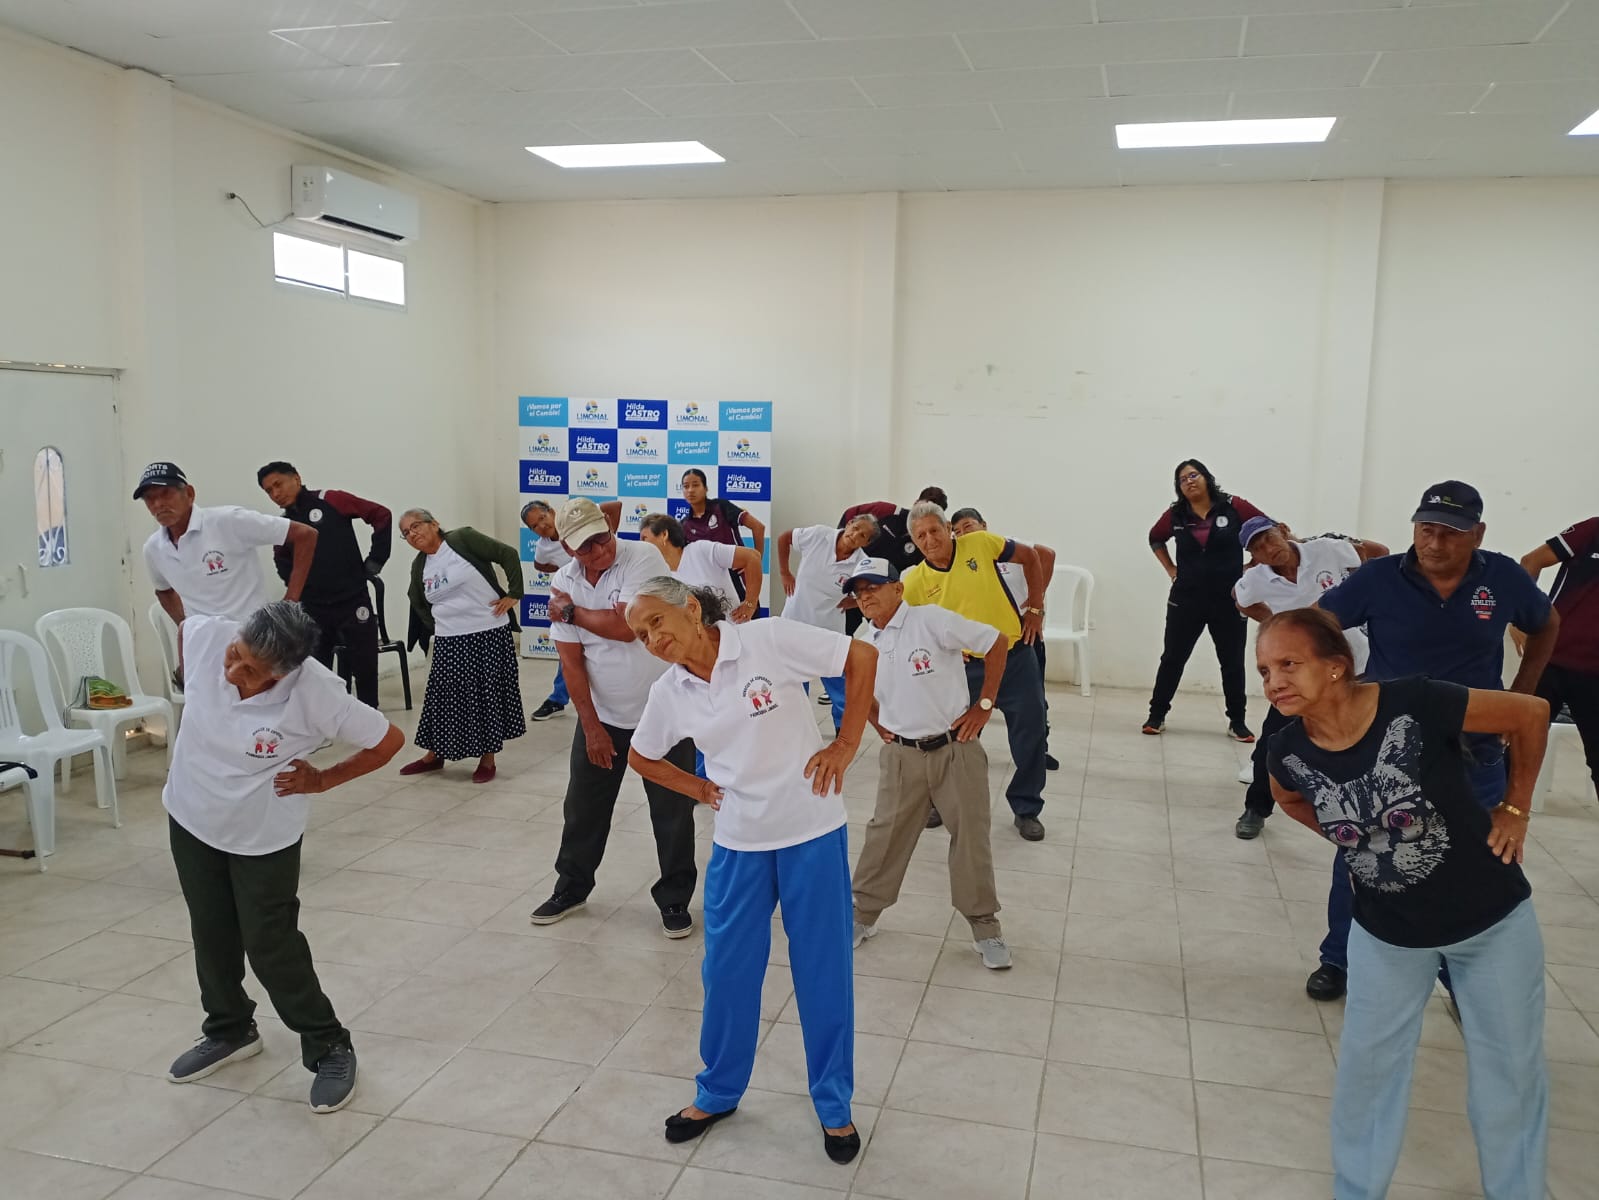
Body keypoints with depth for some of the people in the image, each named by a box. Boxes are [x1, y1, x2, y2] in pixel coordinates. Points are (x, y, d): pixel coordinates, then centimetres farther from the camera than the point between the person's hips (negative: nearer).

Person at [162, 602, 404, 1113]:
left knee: (271, 947, 0)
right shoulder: (206, 635, -24)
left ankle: (329, 1047, 20)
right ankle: (229, 1030, 43)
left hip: (263, 837, -5)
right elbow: (182, 626, 4)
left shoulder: (317, 695, -33)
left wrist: (321, 781, -16)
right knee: (212, 936, 19)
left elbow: (389, 739, -19)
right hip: (190, 819, 5)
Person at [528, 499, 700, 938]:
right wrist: (591, 726, -6)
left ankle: (675, 899, 21)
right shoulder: (563, 584, -4)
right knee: (583, 808, 15)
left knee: (673, 812, 5)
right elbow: (571, 660, -3)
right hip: (601, 714, 4)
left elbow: (625, 626, -28)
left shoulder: (644, 557, -17)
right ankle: (571, 888, 35)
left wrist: (572, 612, -13)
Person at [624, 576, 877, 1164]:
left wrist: (844, 746, -12)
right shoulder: (668, 694, -1)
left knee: (823, 969, 8)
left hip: (812, 829, -3)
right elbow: (642, 757, 17)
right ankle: (717, 1092, 34)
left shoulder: (768, 639, -16)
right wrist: (699, 789, 4)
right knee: (727, 969, 11)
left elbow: (863, 657, -12)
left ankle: (834, 1104, 27)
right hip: (738, 841, 4)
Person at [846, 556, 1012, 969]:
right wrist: (879, 726, 8)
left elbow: (997, 641, -12)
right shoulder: (865, 646, 2)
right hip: (901, 756, 4)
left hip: (956, 749, -3)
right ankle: (863, 914, 26)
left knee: (971, 836, 4)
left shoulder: (932, 620, -15)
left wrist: (984, 706, -10)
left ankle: (985, 926, 19)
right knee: (886, 835, 9)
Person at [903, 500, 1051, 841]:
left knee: (1030, 735, 6)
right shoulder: (915, 582, -9)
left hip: (1015, 655, 0)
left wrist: (1035, 609, 1)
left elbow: (1030, 557, 4)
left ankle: (1026, 809, 25)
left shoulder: (980, 543, -11)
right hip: (968, 667, 0)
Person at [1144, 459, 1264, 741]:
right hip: (1186, 599, 1)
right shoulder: (1176, 515, 0)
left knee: (1233, 662, 8)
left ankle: (1237, 722, 19)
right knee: (1172, 658, 6)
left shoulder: (1233, 507, -7)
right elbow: (1155, 539, 19)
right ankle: (1156, 715, 16)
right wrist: (1170, 569, 8)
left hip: (1228, 600, -1)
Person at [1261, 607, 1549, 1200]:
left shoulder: (1416, 705, -30)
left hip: (1492, 918, -2)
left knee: (1510, 1069, 14)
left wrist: (1514, 809, -8)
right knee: (1367, 1063, 10)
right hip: (1386, 932, 2)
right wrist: (1354, 838, 0)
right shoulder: (1289, 752, -18)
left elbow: (1531, 714, -13)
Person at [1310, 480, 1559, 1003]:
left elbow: (1547, 625, 13)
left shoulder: (1504, 578, -7)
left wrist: (1520, 695, 8)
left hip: (1473, 758, 2)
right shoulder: (1378, 578, -14)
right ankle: (1338, 961, 26)